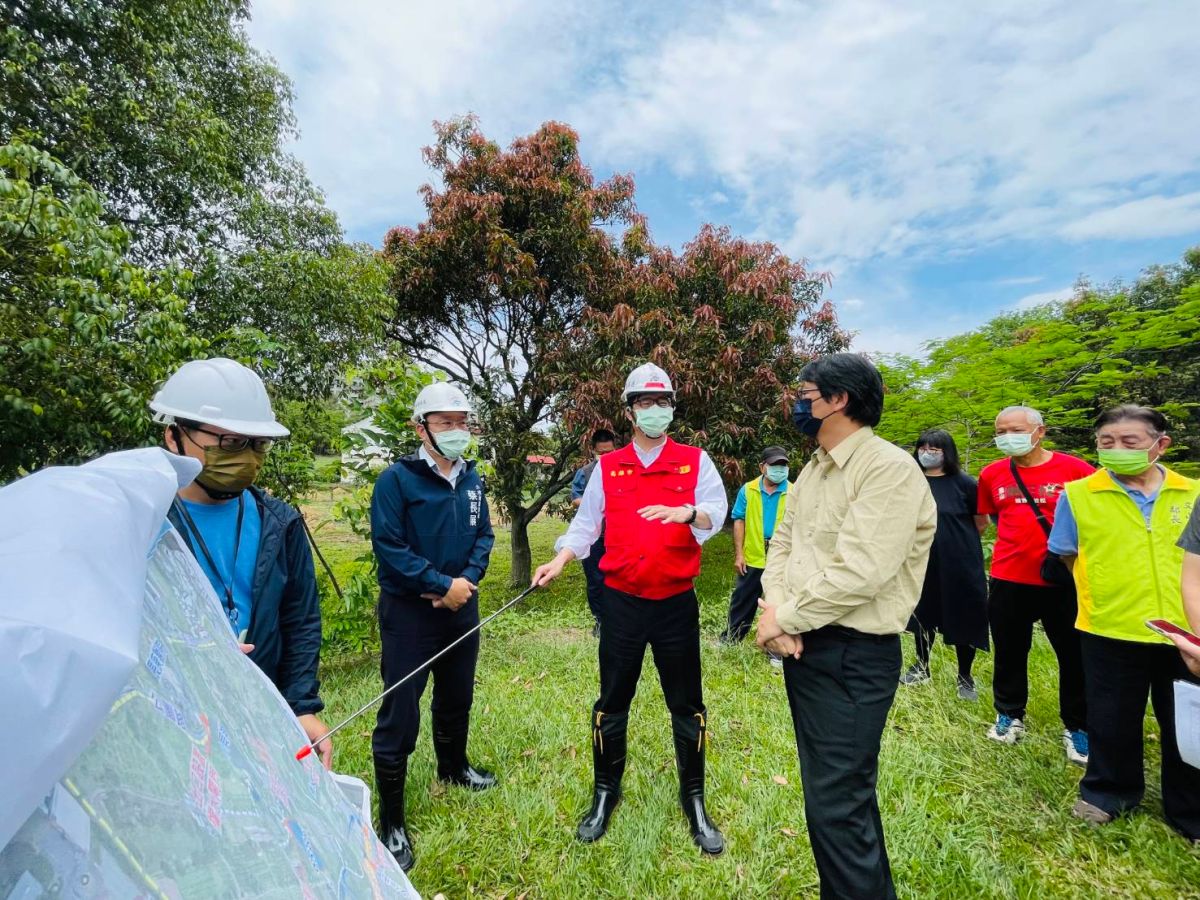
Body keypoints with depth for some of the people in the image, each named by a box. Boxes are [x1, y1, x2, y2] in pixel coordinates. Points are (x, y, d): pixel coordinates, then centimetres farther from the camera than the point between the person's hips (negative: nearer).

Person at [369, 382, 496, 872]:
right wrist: (442, 585, -19)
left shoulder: (471, 477, 2)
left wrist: (467, 579, -13)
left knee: (457, 696, 23)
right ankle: (391, 823, 22)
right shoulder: (396, 479, -16)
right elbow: (389, 548, -20)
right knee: (400, 713, 3)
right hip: (408, 612, -6)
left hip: (462, 608, 6)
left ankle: (453, 767, 48)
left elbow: (484, 535, 4)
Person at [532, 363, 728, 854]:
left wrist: (686, 512, -33)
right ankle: (605, 793, 35)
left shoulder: (695, 460, 0)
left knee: (687, 706, 12)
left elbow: (716, 514, -12)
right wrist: (559, 561, -10)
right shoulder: (608, 467, 3)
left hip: (677, 603, 0)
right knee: (612, 703, 13)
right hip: (622, 602, 1)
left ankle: (694, 799, 34)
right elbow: (586, 522, 4)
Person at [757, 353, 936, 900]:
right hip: (803, 644, 9)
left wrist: (785, 617, -16)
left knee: (835, 801, 2)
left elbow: (857, 573, -26)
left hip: (852, 656, -8)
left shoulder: (890, 468, -18)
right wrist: (774, 607, -9)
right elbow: (782, 542, 8)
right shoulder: (813, 470, 10)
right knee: (842, 787, 23)